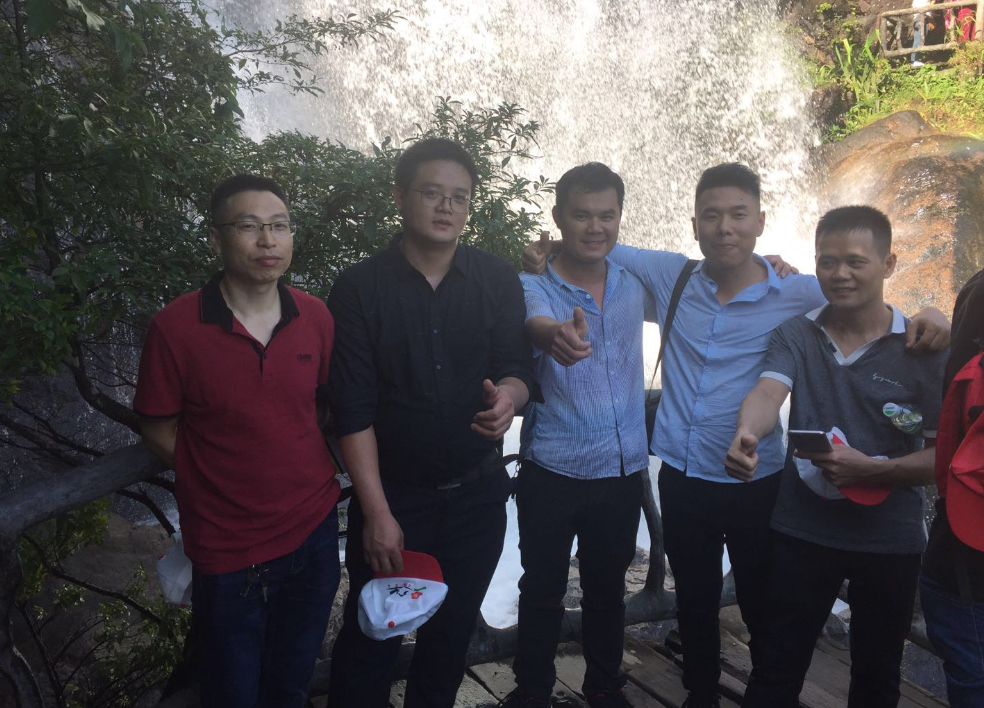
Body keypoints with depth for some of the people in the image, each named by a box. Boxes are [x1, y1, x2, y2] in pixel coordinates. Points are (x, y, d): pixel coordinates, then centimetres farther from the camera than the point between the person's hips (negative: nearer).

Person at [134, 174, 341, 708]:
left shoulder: (316, 317, -3)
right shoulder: (175, 328, -15)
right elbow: (158, 428, -5)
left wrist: (313, 472, 0)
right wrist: (226, 480, -9)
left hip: (313, 533, 3)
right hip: (227, 553, -3)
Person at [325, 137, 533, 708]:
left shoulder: (499, 281, -2)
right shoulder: (360, 289, -9)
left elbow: (519, 367, -1)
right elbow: (353, 410, -11)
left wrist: (510, 394, -27)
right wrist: (377, 511, -15)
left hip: (478, 494, 3)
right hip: (391, 494, -2)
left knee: (453, 632, 18)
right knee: (370, 639, 8)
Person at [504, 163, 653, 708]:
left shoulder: (636, 282, 2)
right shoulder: (533, 287, -10)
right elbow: (536, 322, -33)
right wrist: (557, 334, -57)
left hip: (623, 470, 3)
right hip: (551, 472, -3)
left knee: (607, 588, 19)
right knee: (542, 590, 10)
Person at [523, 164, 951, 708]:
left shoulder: (799, 293, -9)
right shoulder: (669, 274, -3)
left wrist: (923, 317, -19)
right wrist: (547, 250, -9)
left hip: (756, 481, -2)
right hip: (681, 477, 3)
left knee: (764, 609, 14)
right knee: (694, 603, 21)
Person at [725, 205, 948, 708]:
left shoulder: (923, 348, -8)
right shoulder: (795, 334, -3)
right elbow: (768, 391, -21)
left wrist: (872, 470, -24)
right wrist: (746, 435, -43)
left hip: (890, 541, 0)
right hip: (800, 531, 1)